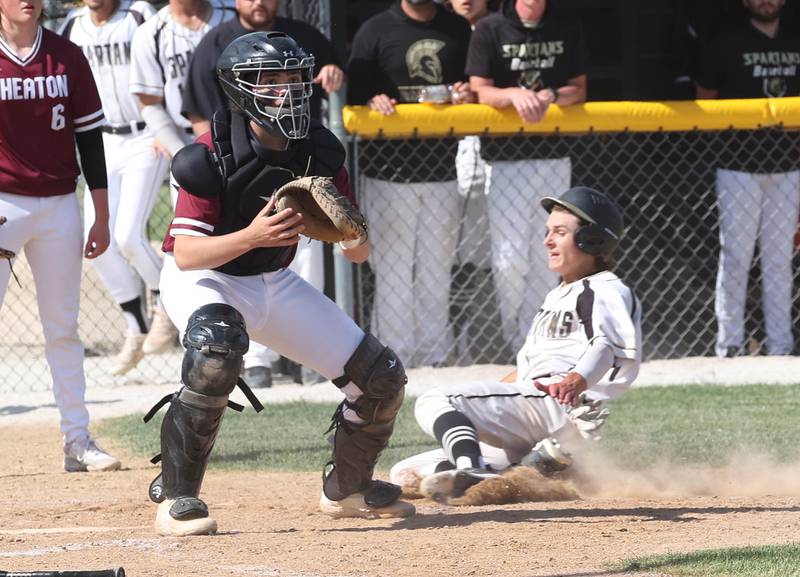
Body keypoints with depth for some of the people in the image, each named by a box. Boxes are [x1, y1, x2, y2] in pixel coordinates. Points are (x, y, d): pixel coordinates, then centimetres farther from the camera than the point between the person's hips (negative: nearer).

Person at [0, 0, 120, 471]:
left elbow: (90, 139, 8)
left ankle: (78, 440, 11)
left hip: (59, 206, 3)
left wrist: (102, 217, 6)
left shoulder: (67, 57, 4)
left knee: (63, 329, 7)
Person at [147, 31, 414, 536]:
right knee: (218, 345, -40)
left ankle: (347, 487, 30)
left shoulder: (320, 152, -9)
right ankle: (175, 497, -28)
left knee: (381, 379, 1)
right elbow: (186, 253, -27)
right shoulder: (213, 156, -24)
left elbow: (360, 253, -6)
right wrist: (251, 236, -42)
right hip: (203, 281, -6)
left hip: (276, 284, 6)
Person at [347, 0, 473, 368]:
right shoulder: (375, 31, 0)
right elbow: (354, 94, 1)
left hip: (442, 172, 3)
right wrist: (373, 102, -20)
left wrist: (466, 97, -4)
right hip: (389, 172, -3)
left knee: (437, 270, 8)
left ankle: (436, 358, 14)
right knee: (393, 270, -3)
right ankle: (393, 359, 2)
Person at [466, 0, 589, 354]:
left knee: (547, 258, 6)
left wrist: (549, 96, -14)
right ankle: (509, 339, 9)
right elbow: (479, 92, -6)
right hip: (505, 156, -3)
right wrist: (515, 94, -25)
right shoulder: (490, 30, -2)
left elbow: (579, 90, 7)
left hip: (554, 158, 3)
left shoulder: (567, 30, 7)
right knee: (510, 258, -7)